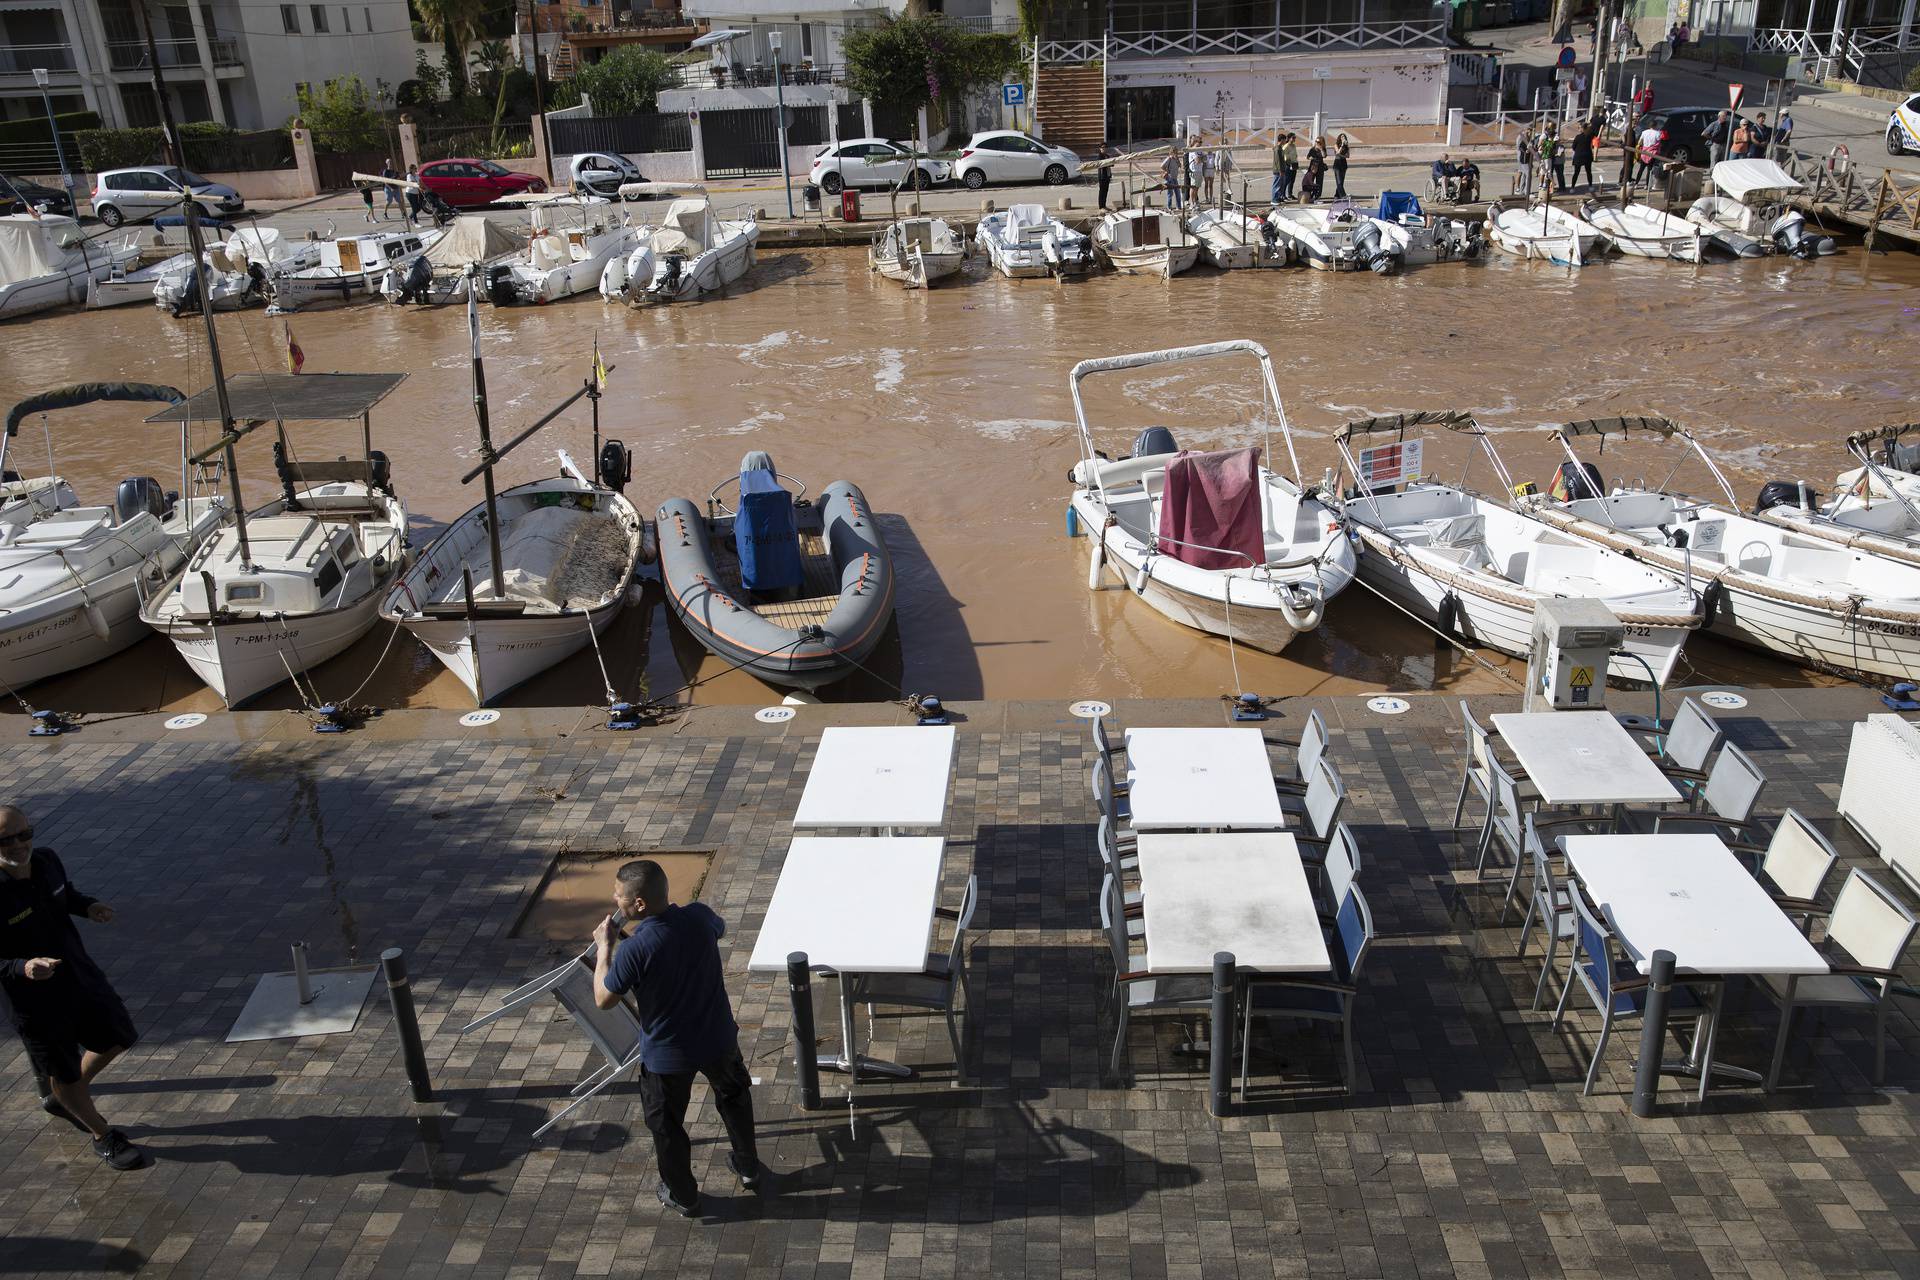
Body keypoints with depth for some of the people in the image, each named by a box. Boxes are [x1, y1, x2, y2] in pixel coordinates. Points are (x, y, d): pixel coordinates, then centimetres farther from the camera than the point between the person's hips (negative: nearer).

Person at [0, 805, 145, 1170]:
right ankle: (102, 1136, 36)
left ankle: (59, 1100, 46)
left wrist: (89, 907, -8)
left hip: (80, 974, 6)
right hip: (36, 999, -6)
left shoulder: (47, 861, -9)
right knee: (65, 1073, 14)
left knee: (117, 1039, 21)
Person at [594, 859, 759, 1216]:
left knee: (666, 1126, 23)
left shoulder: (633, 950, -31)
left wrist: (604, 947, -6)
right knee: (734, 1099, 30)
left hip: (667, 1055, -4)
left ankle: (683, 1196, 41)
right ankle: (748, 1167, 50)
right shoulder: (700, 917, -18)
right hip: (718, 1039, 4)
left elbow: (603, 999, -16)